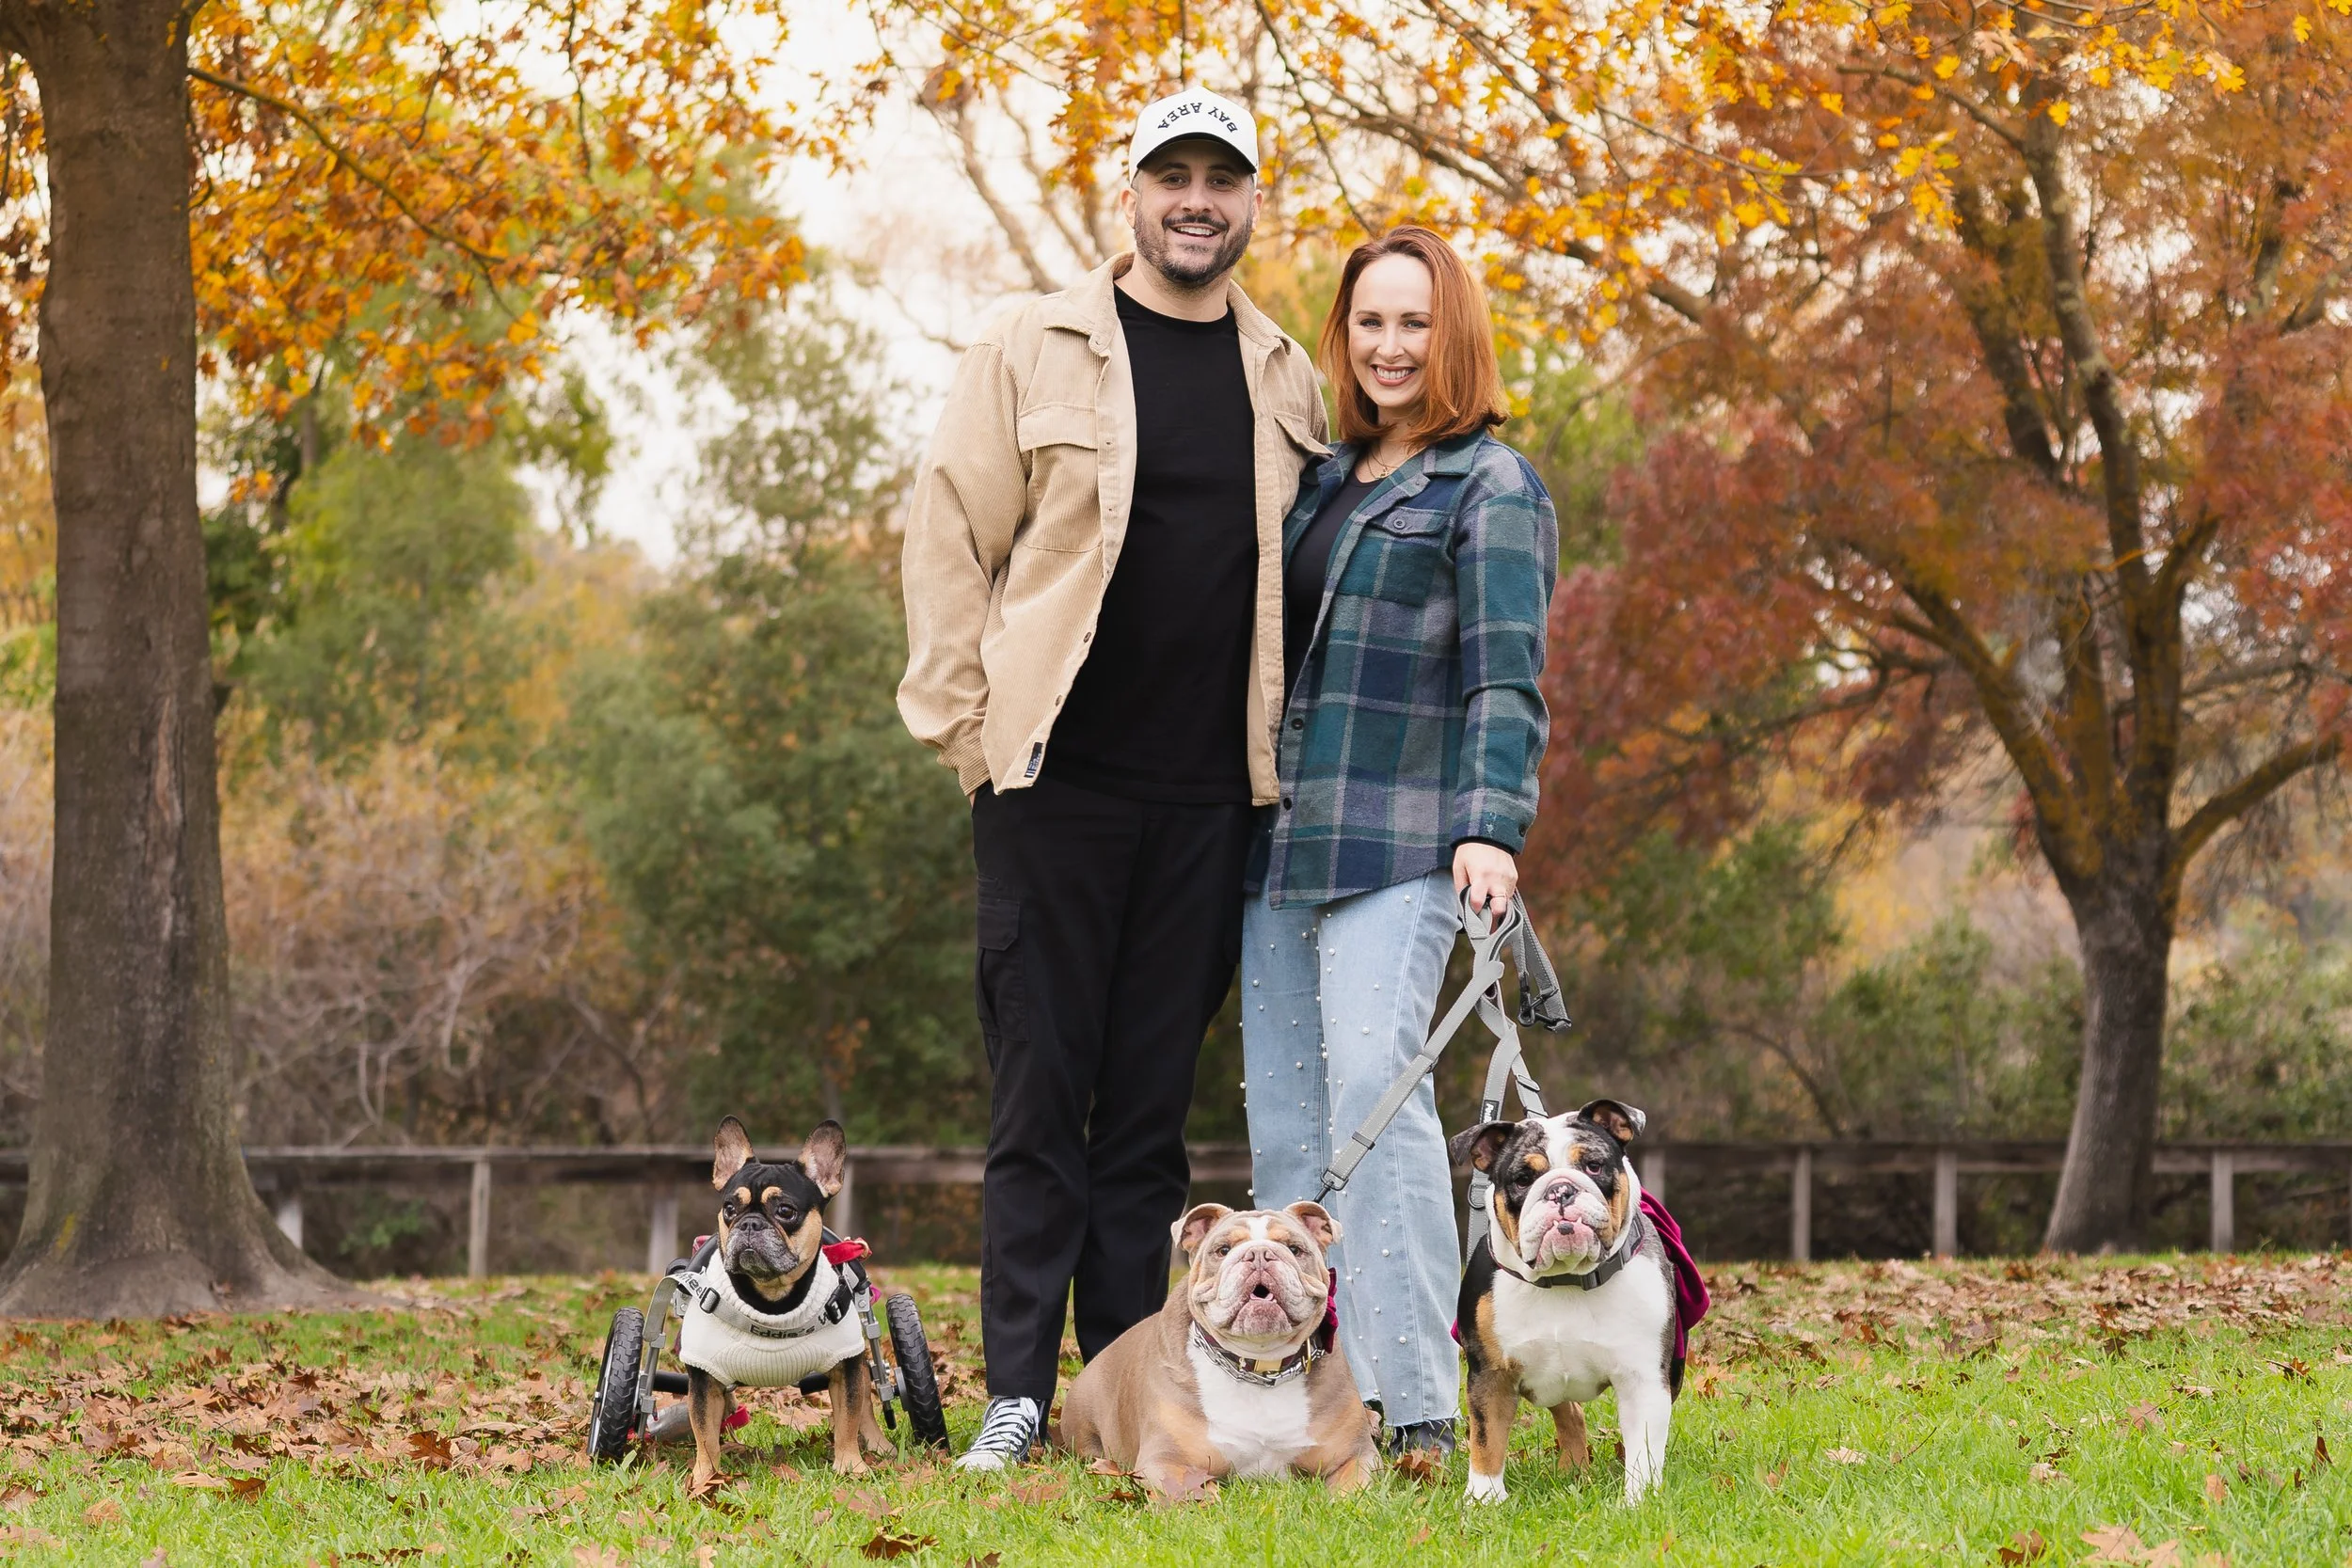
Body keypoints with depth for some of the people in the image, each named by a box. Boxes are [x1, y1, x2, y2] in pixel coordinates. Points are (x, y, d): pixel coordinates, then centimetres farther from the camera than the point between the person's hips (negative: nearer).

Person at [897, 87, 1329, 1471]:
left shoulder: (1288, 381, 11)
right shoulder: (1035, 353, 1)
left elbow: (1309, 570, 18)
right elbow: (951, 540, 1)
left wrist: (1286, 748, 10)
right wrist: (963, 724, -5)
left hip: (1210, 790, 3)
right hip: (1059, 775, -3)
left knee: (1156, 1097, 6)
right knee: (1043, 1090, 0)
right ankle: (1018, 1392, 4)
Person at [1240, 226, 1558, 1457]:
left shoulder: (1490, 488, -1)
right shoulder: (1324, 477, 19)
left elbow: (1506, 676, -10)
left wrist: (1492, 827, -22)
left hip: (1401, 844, -7)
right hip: (1280, 844, 7)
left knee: (1372, 1089, -18)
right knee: (1283, 1118, 3)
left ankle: (1415, 1408, -19)